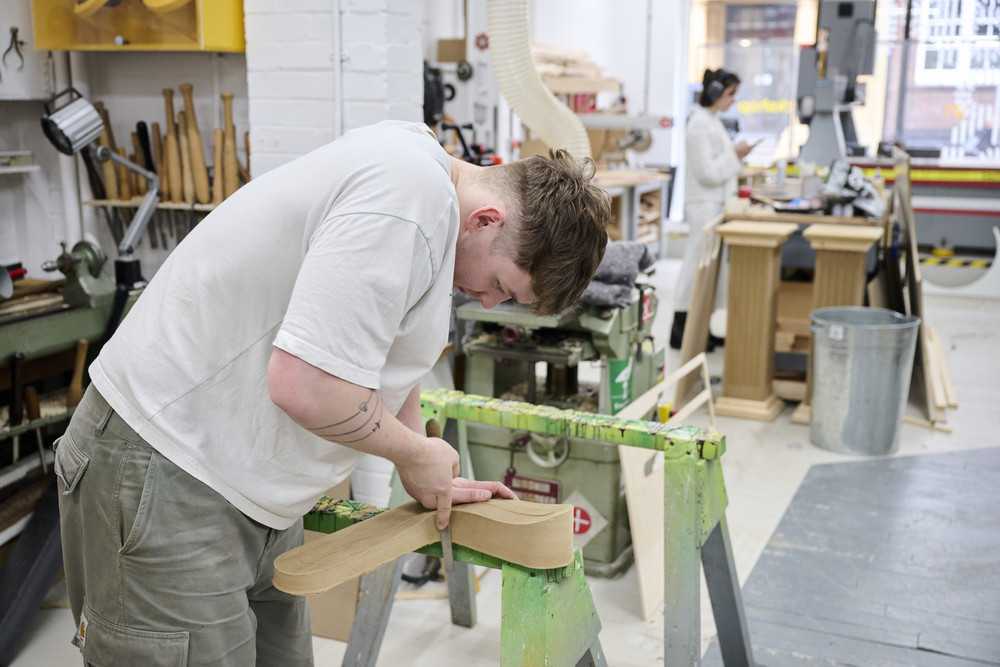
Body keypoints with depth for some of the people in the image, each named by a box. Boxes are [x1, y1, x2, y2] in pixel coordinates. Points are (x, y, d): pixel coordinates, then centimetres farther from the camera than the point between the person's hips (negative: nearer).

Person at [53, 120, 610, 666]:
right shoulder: (410, 192, -24)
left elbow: (391, 350, 23)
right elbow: (305, 383, -30)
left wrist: (432, 480, 23)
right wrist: (417, 455, -11)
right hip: (169, 478, -10)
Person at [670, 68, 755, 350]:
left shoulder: (712, 122, 14)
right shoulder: (700, 124, -16)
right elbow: (707, 172, -20)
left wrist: (736, 154, 8)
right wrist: (735, 154, -12)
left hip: (716, 202, 10)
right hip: (704, 204, -10)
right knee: (698, 265, -5)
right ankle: (680, 332, 3)